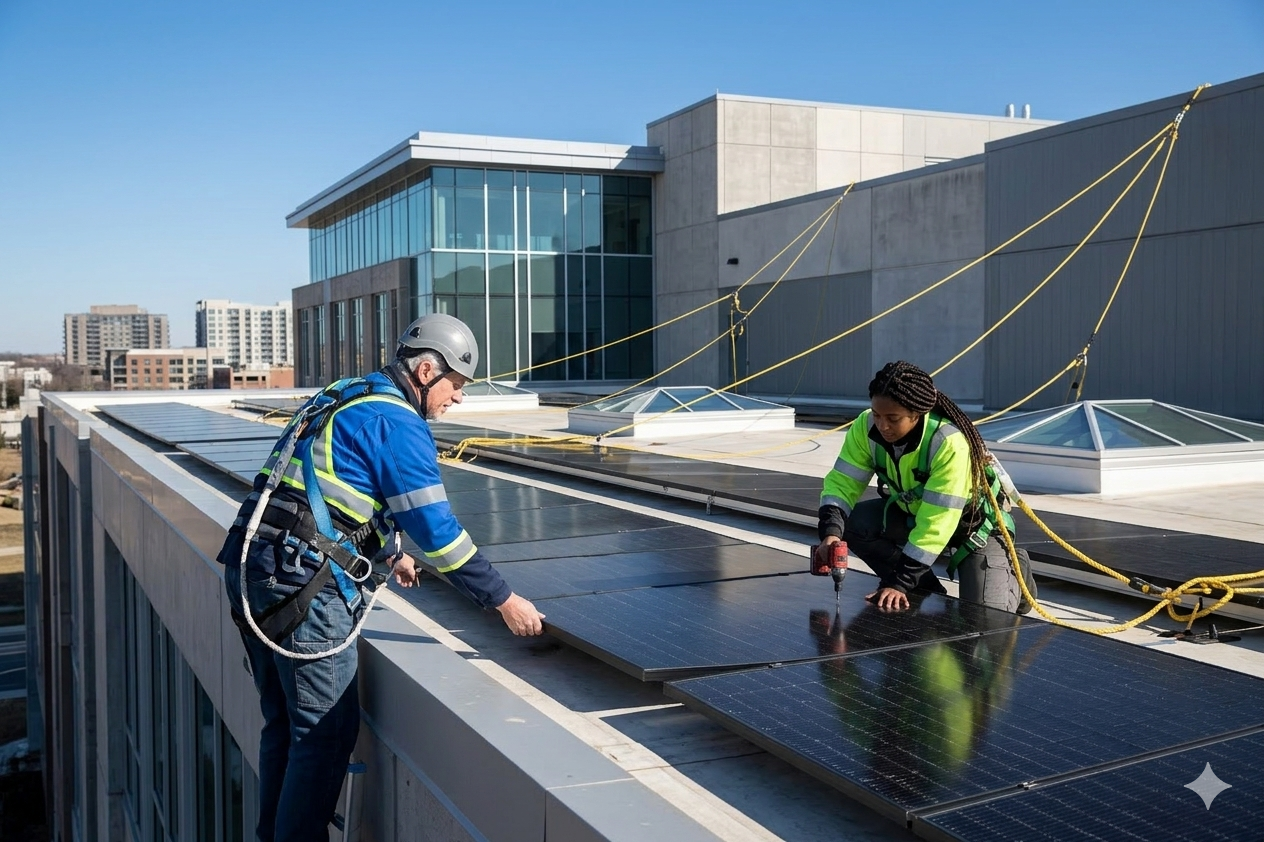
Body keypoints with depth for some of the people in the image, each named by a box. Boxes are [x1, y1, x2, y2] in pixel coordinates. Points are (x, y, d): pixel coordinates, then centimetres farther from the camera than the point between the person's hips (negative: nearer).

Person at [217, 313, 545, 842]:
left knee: (284, 723, 19)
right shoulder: (398, 422, -9)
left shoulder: (346, 399, 20)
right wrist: (504, 600, -5)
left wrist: (390, 555, 45)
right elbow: (437, 530, -13)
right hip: (304, 585, -10)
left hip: (255, 572, 10)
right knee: (327, 731, -1)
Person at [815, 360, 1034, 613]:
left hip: (974, 523, -5)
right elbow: (843, 481, -19)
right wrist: (831, 531, -39)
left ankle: (1013, 573, 17)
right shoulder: (866, 427, -22)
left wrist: (899, 582, -38)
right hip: (912, 513, 5)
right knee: (852, 524, -22)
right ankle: (927, 592, -2)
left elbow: (935, 525, -36)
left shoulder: (950, 444, -37)